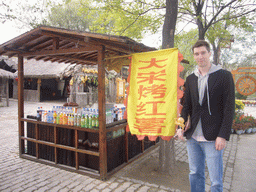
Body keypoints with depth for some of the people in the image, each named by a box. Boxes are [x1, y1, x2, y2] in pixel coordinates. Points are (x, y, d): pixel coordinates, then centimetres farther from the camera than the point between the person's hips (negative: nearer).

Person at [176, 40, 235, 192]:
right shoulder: (190, 79, 11)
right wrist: (181, 126, 0)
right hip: (192, 136, 4)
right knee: (195, 175, 15)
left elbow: (229, 108, -6)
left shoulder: (224, 76, -2)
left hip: (213, 138, -4)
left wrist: (223, 135, -12)